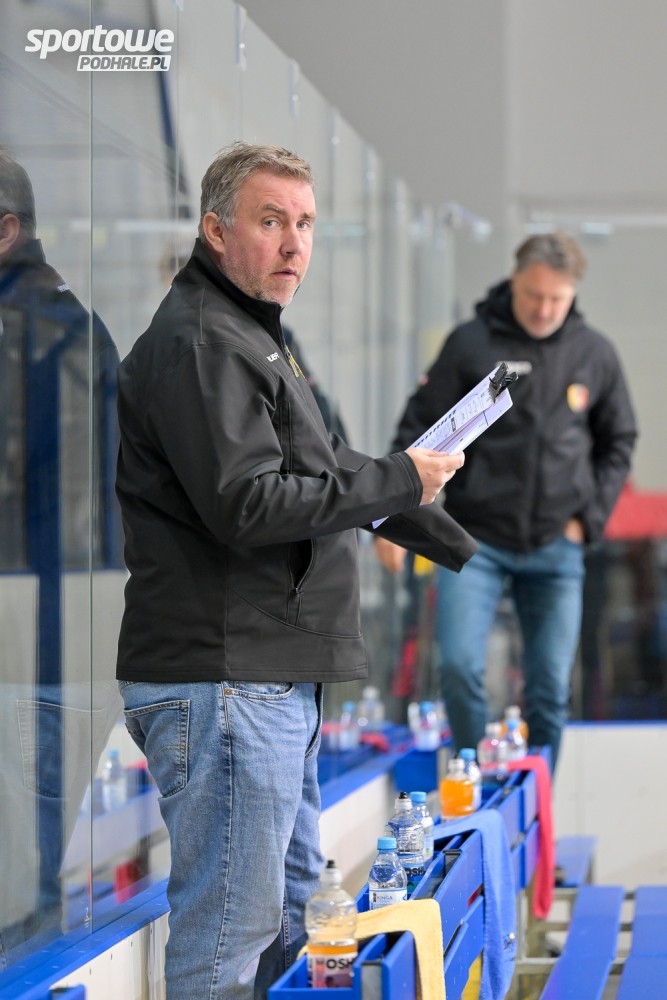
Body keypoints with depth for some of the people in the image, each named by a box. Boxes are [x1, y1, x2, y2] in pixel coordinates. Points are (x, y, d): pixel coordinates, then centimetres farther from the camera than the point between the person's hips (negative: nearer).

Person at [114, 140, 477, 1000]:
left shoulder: (250, 336, 22)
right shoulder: (197, 342, -14)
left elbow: (323, 473, 32)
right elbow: (247, 506, -23)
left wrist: (462, 550, 32)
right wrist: (399, 482, -13)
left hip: (277, 679, 11)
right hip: (220, 680, -11)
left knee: (289, 907, 17)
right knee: (228, 927, -9)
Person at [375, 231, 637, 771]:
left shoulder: (595, 353, 5)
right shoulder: (471, 343, -3)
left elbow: (619, 441, 16)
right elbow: (419, 430, 0)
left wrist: (589, 516, 5)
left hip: (556, 547, 2)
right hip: (475, 541, -2)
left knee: (551, 688, 3)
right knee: (460, 667, -14)